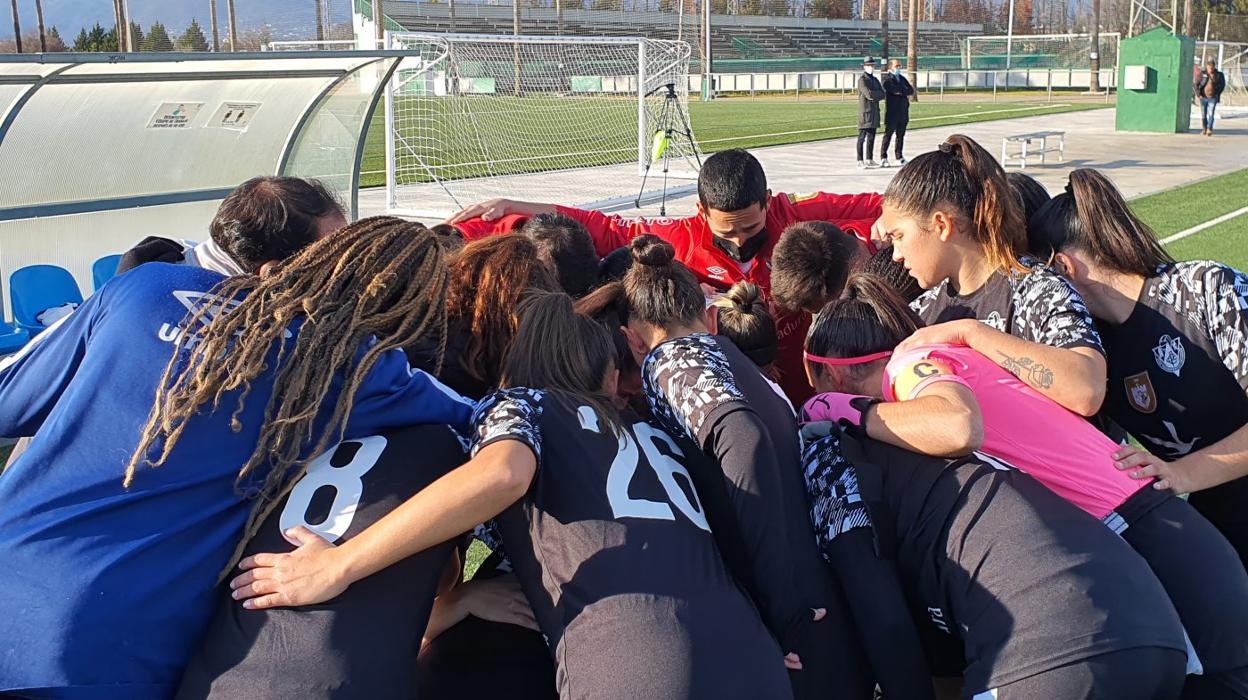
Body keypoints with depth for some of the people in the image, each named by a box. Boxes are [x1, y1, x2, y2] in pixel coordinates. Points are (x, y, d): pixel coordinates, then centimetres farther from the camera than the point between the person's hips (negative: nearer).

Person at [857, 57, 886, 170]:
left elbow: (883, 95, 6)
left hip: (874, 112, 8)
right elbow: (868, 94, -20)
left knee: (871, 137, 9)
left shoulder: (875, 79, 18)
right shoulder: (862, 79, -7)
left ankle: (869, 160, 13)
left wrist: (873, 96, -10)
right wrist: (877, 94, -3)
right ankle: (860, 161, -7)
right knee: (862, 137, -7)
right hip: (865, 112, -8)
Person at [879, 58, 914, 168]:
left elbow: (911, 91, 7)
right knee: (888, 135, -6)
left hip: (903, 112, 6)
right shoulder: (887, 78, -2)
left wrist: (900, 91, -9)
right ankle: (883, 158, -4)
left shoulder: (902, 78, 20)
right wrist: (905, 91, -9)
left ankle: (899, 157, 15)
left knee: (901, 135, 8)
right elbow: (892, 88, -21)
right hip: (892, 112, -6)